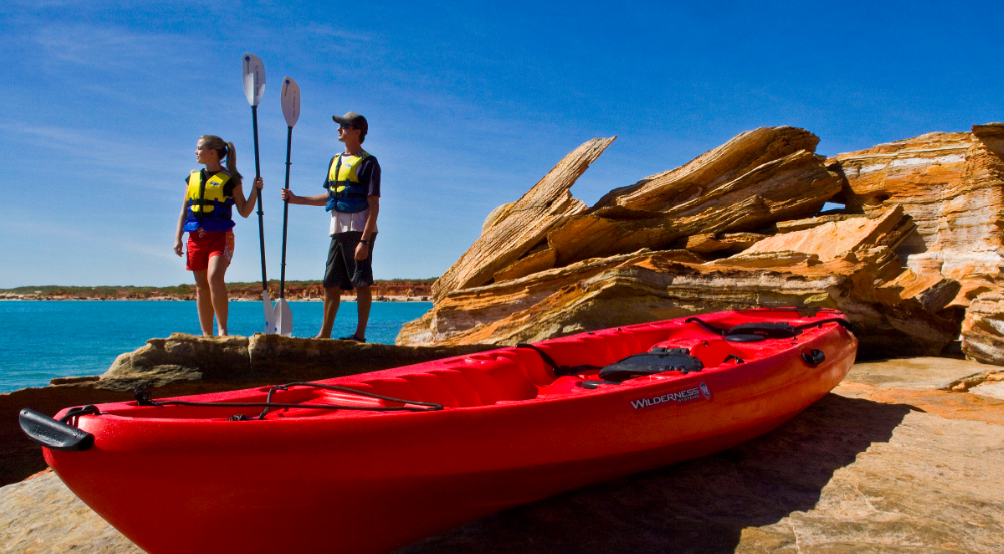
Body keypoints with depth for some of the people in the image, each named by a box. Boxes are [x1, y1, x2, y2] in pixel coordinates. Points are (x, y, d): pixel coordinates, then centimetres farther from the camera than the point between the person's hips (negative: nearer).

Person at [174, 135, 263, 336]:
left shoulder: (230, 179, 2)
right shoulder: (193, 178, 16)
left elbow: (244, 211, 3)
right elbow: (184, 210, 17)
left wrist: (255, 191, -10)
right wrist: (178, 237, 9)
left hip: (220, 236, -5)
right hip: (196, 237, 5)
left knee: (214, 278, -23)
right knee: (201, 286, 5)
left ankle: (223, 328, -13)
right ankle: (207, 335, 10)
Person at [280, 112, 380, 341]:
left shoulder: (368, 163, -6)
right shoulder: (335, 161, 17)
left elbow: (374, 205, -11)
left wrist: (365, 240, -18)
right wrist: (296, 199, 18)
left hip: (359, 231, -8)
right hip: (338, 231, 8)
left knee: (361, 284, -4)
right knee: (331, 284, 8)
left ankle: (360, 334, 2)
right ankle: (324, 334, 14)